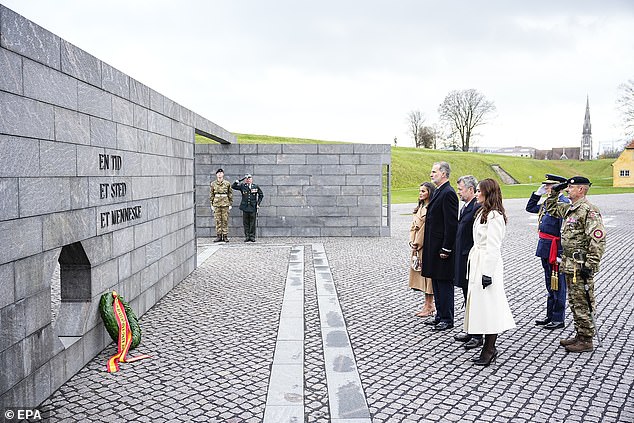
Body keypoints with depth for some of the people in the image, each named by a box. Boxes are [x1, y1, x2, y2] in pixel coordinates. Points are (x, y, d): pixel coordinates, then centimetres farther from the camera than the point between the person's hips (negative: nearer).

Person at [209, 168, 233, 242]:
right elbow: (211, 195, 9)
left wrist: (230, 204, 1)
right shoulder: (213, 184, 6)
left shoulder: (227, 183, 3)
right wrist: (211, 204, 5)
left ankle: (225, 236, 7)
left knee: (225, 220, 1)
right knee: (217, 220, 2)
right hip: (216, 204, 1)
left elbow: (230, 194, 5)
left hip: (225, 204, -1)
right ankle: (219, 236, 9)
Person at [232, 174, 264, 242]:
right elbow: (233, 186, 0)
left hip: (253, 207, -1)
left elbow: (261, 195, 15)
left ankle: (252, 236, 7)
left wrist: (258, 203, 7)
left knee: (252, 223, 0)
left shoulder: (255, 187, 6)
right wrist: (239, 180, -10)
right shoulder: (242, 186, 5)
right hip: (245, 207, 1)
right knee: (246, 222, 3)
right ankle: (247, 236, 10)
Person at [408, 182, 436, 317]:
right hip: (417, 247, 8)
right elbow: (413, 227, 15)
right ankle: (428, 305, 20)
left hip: (427, 246, -8)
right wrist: (412, 242, 2)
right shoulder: (419, 208, 15)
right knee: (420, 274, 11)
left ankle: (429, 306, 6)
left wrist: (419, 243, -12)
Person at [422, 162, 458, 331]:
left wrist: (446, 249, -19)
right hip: (434, 247, 10)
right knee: (436, 282, 16)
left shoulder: (448, 193, -16)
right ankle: (440, 316, 26)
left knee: (444, 283, -1)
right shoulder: (439, 192, 15)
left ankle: (447, 320, 9)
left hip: (442, 248, -10)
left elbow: (452, 223, -20)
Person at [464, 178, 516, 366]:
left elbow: (493, 247, -18)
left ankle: (489, 349, 6)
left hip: (488, 265, -10)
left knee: (488, 306, -3)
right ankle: (489, 348, 20)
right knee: (481, 306, 12)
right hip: (478, 263, 10)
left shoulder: (494, 216, -15)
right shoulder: (483, 212, 15)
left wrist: (487, 273, -19)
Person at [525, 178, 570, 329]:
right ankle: (550, 316, 29)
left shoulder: (564, 204, -17)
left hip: (555, 250, -9)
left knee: (557, 286, 3)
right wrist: (538, 193, 12)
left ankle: (558, 319, 14)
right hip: (545, 250, 9)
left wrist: (560, 254, -23)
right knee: (550, 285, 18)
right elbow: (530, 208, 25)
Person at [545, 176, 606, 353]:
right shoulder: (569, 209, 13)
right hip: (570, 265, 10)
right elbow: (551, 209, 33)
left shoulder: (589, 210, -16)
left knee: (582, 304, -2)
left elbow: (598, 240, -21)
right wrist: (554, 191, 18)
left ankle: (586, 340, 8)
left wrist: (590, 265, -23)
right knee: (574, 303, 16)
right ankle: (579, 335, 27)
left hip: (581, 266, -10)